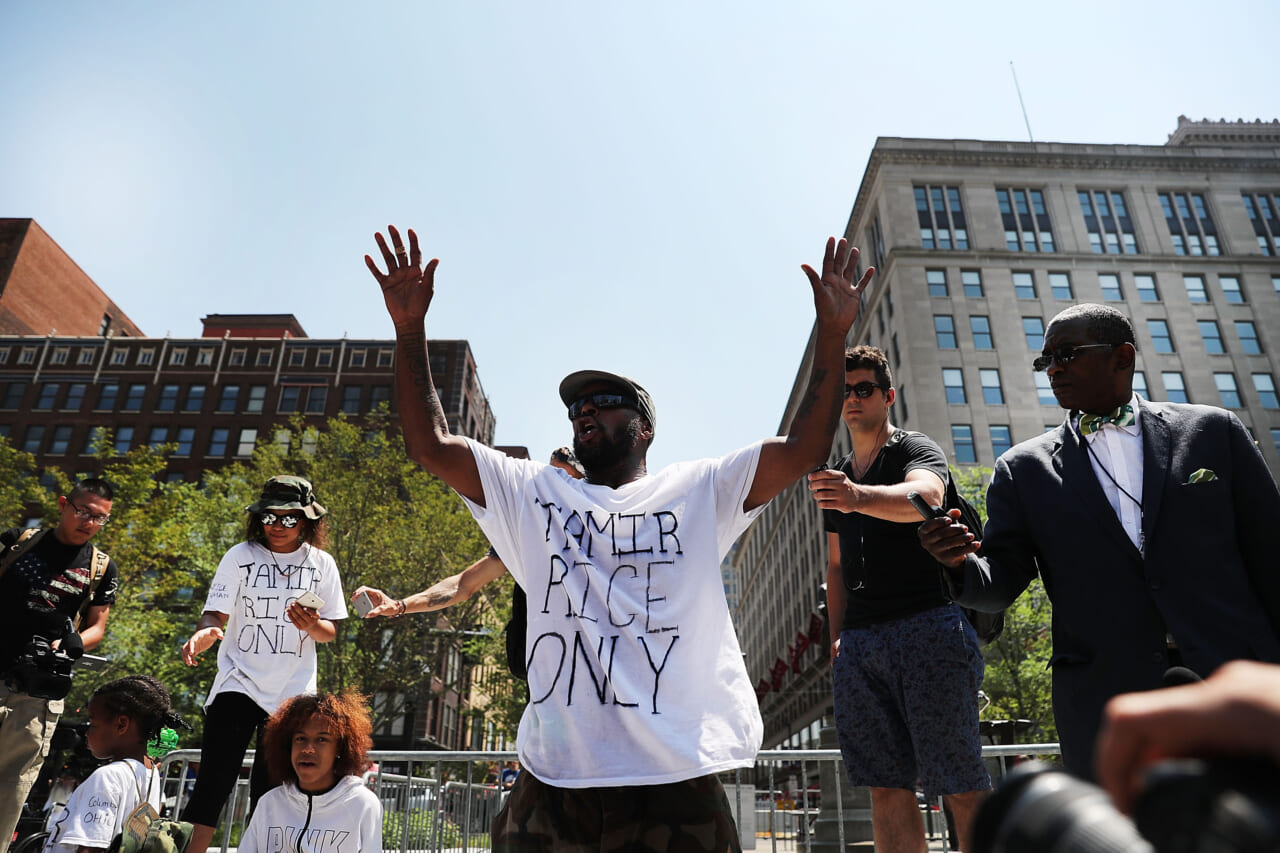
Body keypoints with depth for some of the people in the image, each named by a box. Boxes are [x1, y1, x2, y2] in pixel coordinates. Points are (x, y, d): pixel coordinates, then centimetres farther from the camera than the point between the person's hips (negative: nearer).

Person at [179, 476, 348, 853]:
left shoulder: (321, 563, 1)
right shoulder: (241, 556, -2)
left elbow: (331, 632, 4)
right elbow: (217, 613, -7)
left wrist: (312, 626, -19)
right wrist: (205, 632, -30)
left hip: (293, 693, 1)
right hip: (238, 684, -1)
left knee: (269, 793, 8)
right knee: (213, 783, -9)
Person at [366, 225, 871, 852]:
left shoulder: (698, 490, 11)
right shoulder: (531, 493, 15)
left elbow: (803, 449, 2)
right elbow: (429, 446, 9)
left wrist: (831, 334, -4)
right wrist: (410, 330, 2)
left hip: (677, 780, -1)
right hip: (553, 781, 2)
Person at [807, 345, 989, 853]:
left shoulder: (918, 450, 4)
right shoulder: (836, 478, 23)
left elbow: (925, 496, -22)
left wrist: (859, 497, -41)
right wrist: (837, 636, 11)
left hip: (927, 624, -6)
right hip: (860, 639, 6)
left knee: (961, 784, -6)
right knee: (886, 785, 4)